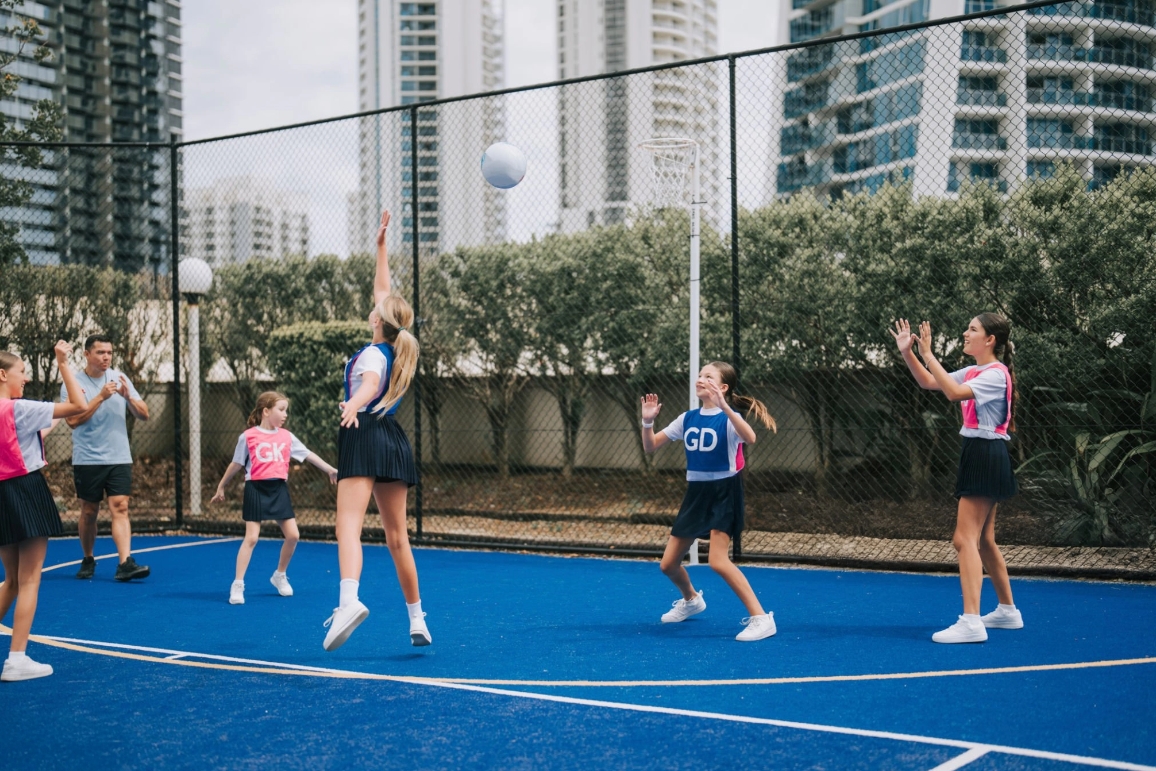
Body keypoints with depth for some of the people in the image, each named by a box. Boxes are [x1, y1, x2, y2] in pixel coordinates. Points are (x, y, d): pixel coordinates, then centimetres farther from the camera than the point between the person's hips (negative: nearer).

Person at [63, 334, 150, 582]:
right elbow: (73, 419, -17)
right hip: (87, 459, -2)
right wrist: (101, 396, -22)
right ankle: (88, 560, 26)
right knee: (89, 512, 8)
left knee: (120, 508, -9)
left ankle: (125, 563, -17)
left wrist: (128, 396, -14)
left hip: (119, 458, 2)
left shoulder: (119, 377, 5)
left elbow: (144, 415, 4)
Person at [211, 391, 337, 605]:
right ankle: (237, 585, 0)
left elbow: (308, 454, 10)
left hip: (279, 489, 4)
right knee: (251, 538, -7)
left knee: (293, 535, 2)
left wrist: (329, 469, 3)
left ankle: (280, 575, 24)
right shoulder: (248, 436, -4)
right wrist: (221, 488, 12)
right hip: (256, 489, -4)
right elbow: (236, 465, 6)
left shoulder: (286, 436, 6)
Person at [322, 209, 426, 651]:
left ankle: (349, 600, -42)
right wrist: (381, 245, 34)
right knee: (397, 538, 13)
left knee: (349, 525, -21)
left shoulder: (372, 354, -5)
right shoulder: (398, 347, 14)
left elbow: (371, 383, -30)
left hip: (365, 435, -8)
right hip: (394, 441, 8)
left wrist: (354, 405, -51)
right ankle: (417, 619, 18)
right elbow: (383, 291, 26)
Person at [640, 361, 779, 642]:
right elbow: (650, 446, 9)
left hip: (724, 494, -7)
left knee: (718, 561, -23)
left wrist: (724, 408, -45)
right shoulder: (687, 418, 5)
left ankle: (761, 618, -13)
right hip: (696, 493, 7)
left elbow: (750, 438, -37)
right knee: (668, 564, 10)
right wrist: (648, 421, -10)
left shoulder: (729, 418, -13)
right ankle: (691, 600, 42)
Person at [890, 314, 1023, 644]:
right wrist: (908, 352, 4)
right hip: (977, 454, 10)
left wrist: (928, 353, -25)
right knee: (983, 541, 17)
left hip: (987, 458, -10)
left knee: (965, 539, -14)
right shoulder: (972, 372, 13)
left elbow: (953, 392, -28)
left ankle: (970, 622, -18)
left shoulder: (996, 374, -14)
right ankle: (1008, 610, 30)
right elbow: (929, 383, 17)